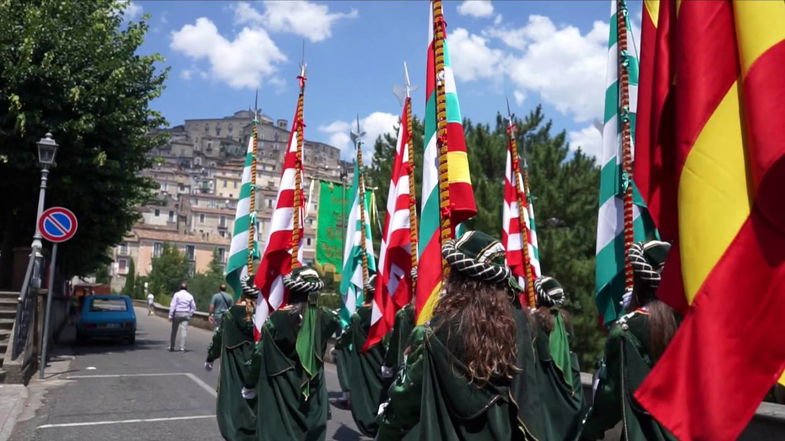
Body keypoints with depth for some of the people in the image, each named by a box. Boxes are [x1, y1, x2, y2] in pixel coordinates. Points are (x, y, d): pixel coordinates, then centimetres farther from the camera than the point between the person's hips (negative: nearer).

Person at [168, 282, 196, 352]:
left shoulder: (176, 294, -1)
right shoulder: (190, 296, 7)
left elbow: (172, 305, -7)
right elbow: (193, 307, 9)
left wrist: (170, 315, -5)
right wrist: (190, 315, 16)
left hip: (177, 313, -1)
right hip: (186, 314, 1)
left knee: (174, 331, 8)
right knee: (184, 331, 0)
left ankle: (171, 347, 15)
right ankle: (182, 347, -5)